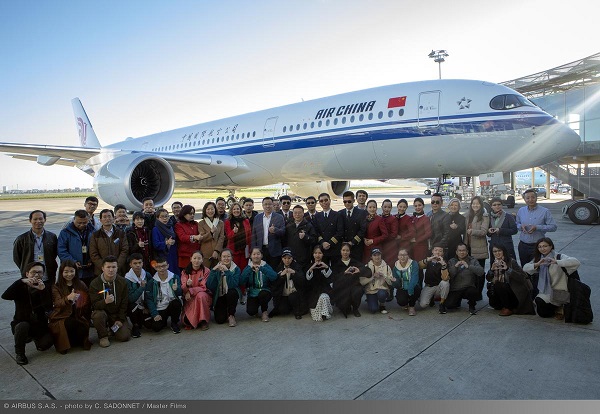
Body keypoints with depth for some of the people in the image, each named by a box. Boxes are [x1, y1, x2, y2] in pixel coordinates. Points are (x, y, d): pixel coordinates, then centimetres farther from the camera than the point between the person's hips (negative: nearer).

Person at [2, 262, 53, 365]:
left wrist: (42, 290, -29)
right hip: (21, 323, -1)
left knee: (46, 343, -21)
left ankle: (34, 337, 16)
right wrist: (21, 281, -33)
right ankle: (19, 353, -10)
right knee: (23, 326, -35)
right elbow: (5, 296, -27)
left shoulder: (44, 287, -2)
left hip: (40, 324, 1)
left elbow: (48, 308, -17)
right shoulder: (21, 287, -4)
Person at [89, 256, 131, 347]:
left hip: (117, 314, 1)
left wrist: (120, 320, -8)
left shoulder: (122, 282, -5)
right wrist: (105, 302, -38)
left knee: (124, 336, -16)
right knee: (98, 315, -36)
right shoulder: (94, 283, -11)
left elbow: (124, 303, -1)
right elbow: (94, 305, -17)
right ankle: (103, 336, -9)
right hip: (102, 311, -1)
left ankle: (113, 328, 19)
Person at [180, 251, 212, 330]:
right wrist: (187, 285, -31)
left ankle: (203, 321, -21)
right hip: (189, 298, 0)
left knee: (200, 295, -37)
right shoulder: (185, 271, 0)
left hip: (204, 296, 0)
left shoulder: (206, 271, -7)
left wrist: (190, 291, -24)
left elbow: (204, 287, -11)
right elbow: (182, 288, -7)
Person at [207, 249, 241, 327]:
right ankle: (225, 313, 20)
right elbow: (209, 286, -17)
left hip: (231, 295, -1)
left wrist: (227, 271, -32)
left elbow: (233, 285, -25)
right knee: (220, 320, -18)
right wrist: (213, 270, -27)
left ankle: (231, 315, -12)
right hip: (219, 297, 1)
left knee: (232, 292, -35)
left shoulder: (236, 269, -10)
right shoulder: (217, 268, -5)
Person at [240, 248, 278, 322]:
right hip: (252, 294, 1)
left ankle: (264, 312, -5)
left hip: (264, 291, -1)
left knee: (262, 294, -35)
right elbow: (242, 281, -12)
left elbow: (274, 277, -19)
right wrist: (250, 268, -22)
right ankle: (256, 305, 15)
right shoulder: (248, 267, 5)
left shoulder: (266, 266, 1)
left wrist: (261, 268, -25)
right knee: (251, 311, -22)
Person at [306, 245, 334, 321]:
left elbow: (330, 277, -7)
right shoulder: (310, 265, 6)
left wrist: (327, 268, -23)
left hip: (324, 289, 0)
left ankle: (324, 314, -16)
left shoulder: (326, 264, 6)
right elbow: (308, 278, -8)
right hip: (313, 290, 0)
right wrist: (311, 269, -24)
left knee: (324, 297, -36)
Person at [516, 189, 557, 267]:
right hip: (523, 245, 3)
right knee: (524, 269, 11)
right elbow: (516, 224, 16)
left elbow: (553, 227, -7)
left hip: (537, 246, -3)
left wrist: (537, 227, -18)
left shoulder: (545, 211, -3)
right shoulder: (521, 211, 8)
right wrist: (521, 226, -7)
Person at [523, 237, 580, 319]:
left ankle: (559, 309, 3)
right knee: (542, 313, -2)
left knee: (539, 301, -23)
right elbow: (525, 268, -5)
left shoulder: (559, 257, -10)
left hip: (558, 291, -5)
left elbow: (576, 262, -28)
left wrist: (556, 262, -37)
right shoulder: (538, 259, 6)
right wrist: (537, 264, -23)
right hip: (545, 290, 6)